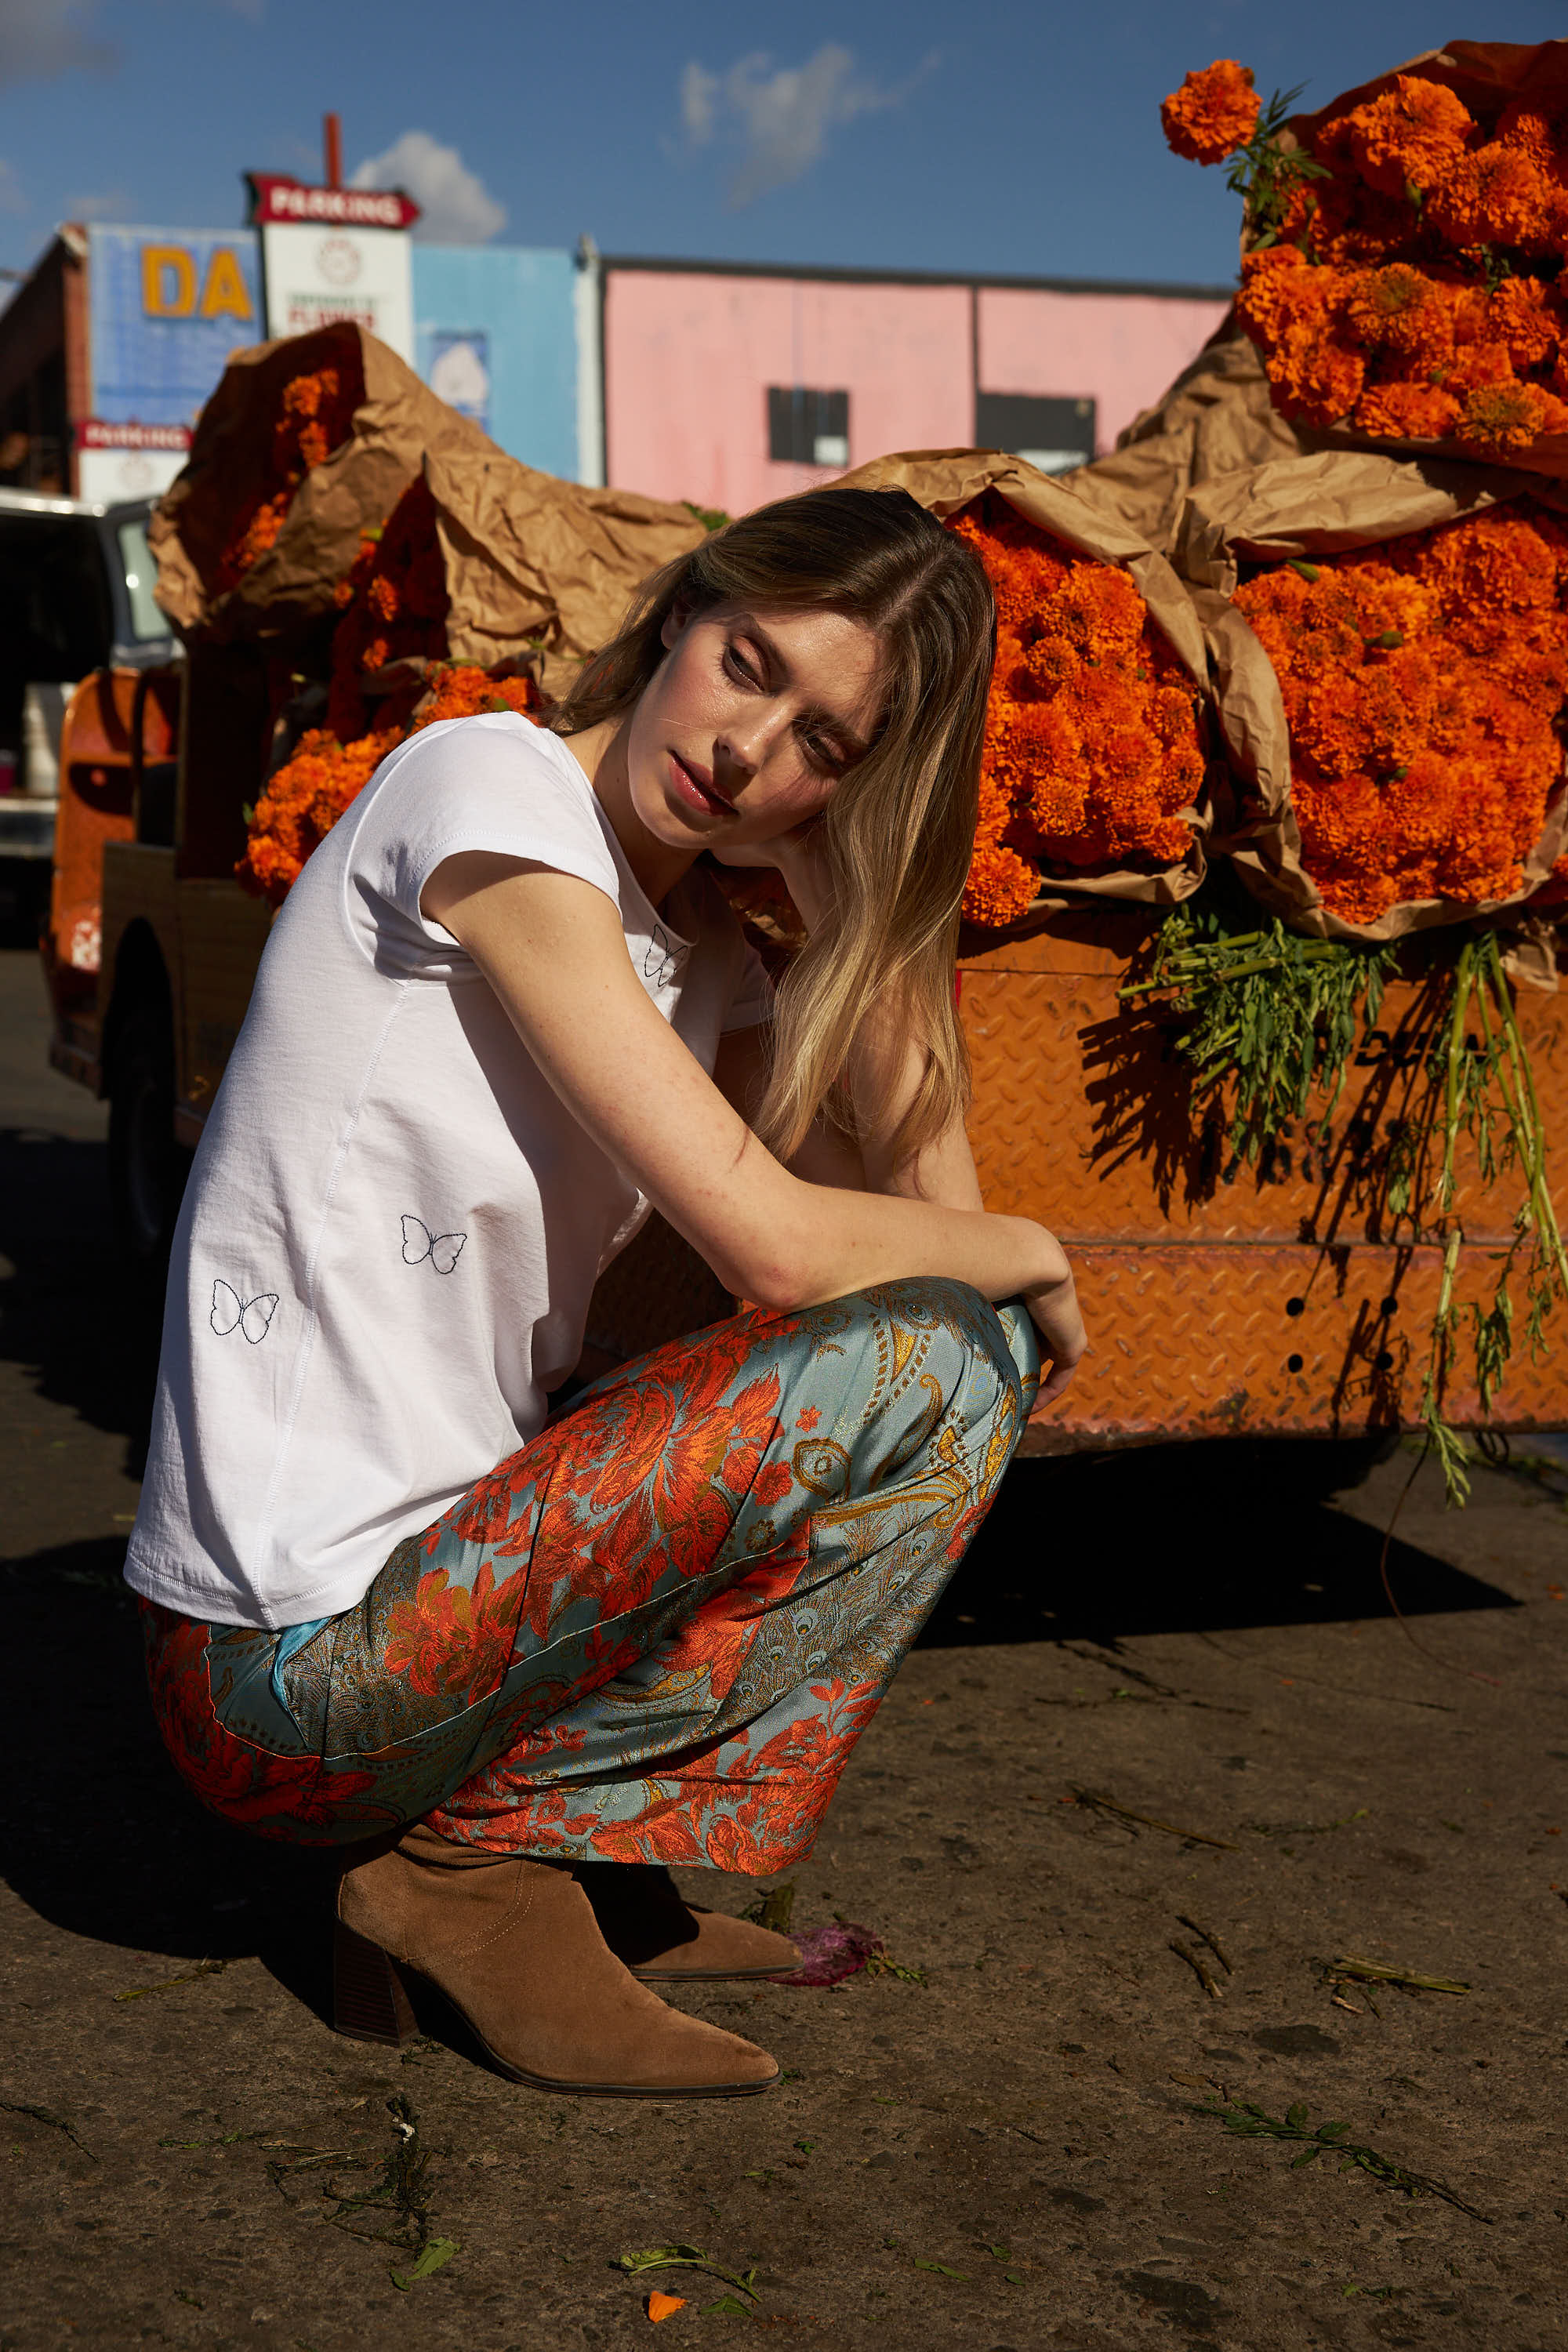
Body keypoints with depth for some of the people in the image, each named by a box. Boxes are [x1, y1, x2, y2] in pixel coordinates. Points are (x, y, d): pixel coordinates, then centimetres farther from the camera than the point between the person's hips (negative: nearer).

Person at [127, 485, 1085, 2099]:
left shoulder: (700, 959, 11)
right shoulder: (486, 788, -14)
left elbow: (929, 1210, 0)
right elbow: (776, 1243, -19)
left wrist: (858, 895, -3)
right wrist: (1031, 1258, -1)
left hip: (416, 1577, 9)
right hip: (292, 1675, -9)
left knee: (961, 1345, 15)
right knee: (937, 1361, -13)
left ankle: (562, 1850, 7)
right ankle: (485, 1861, -4)